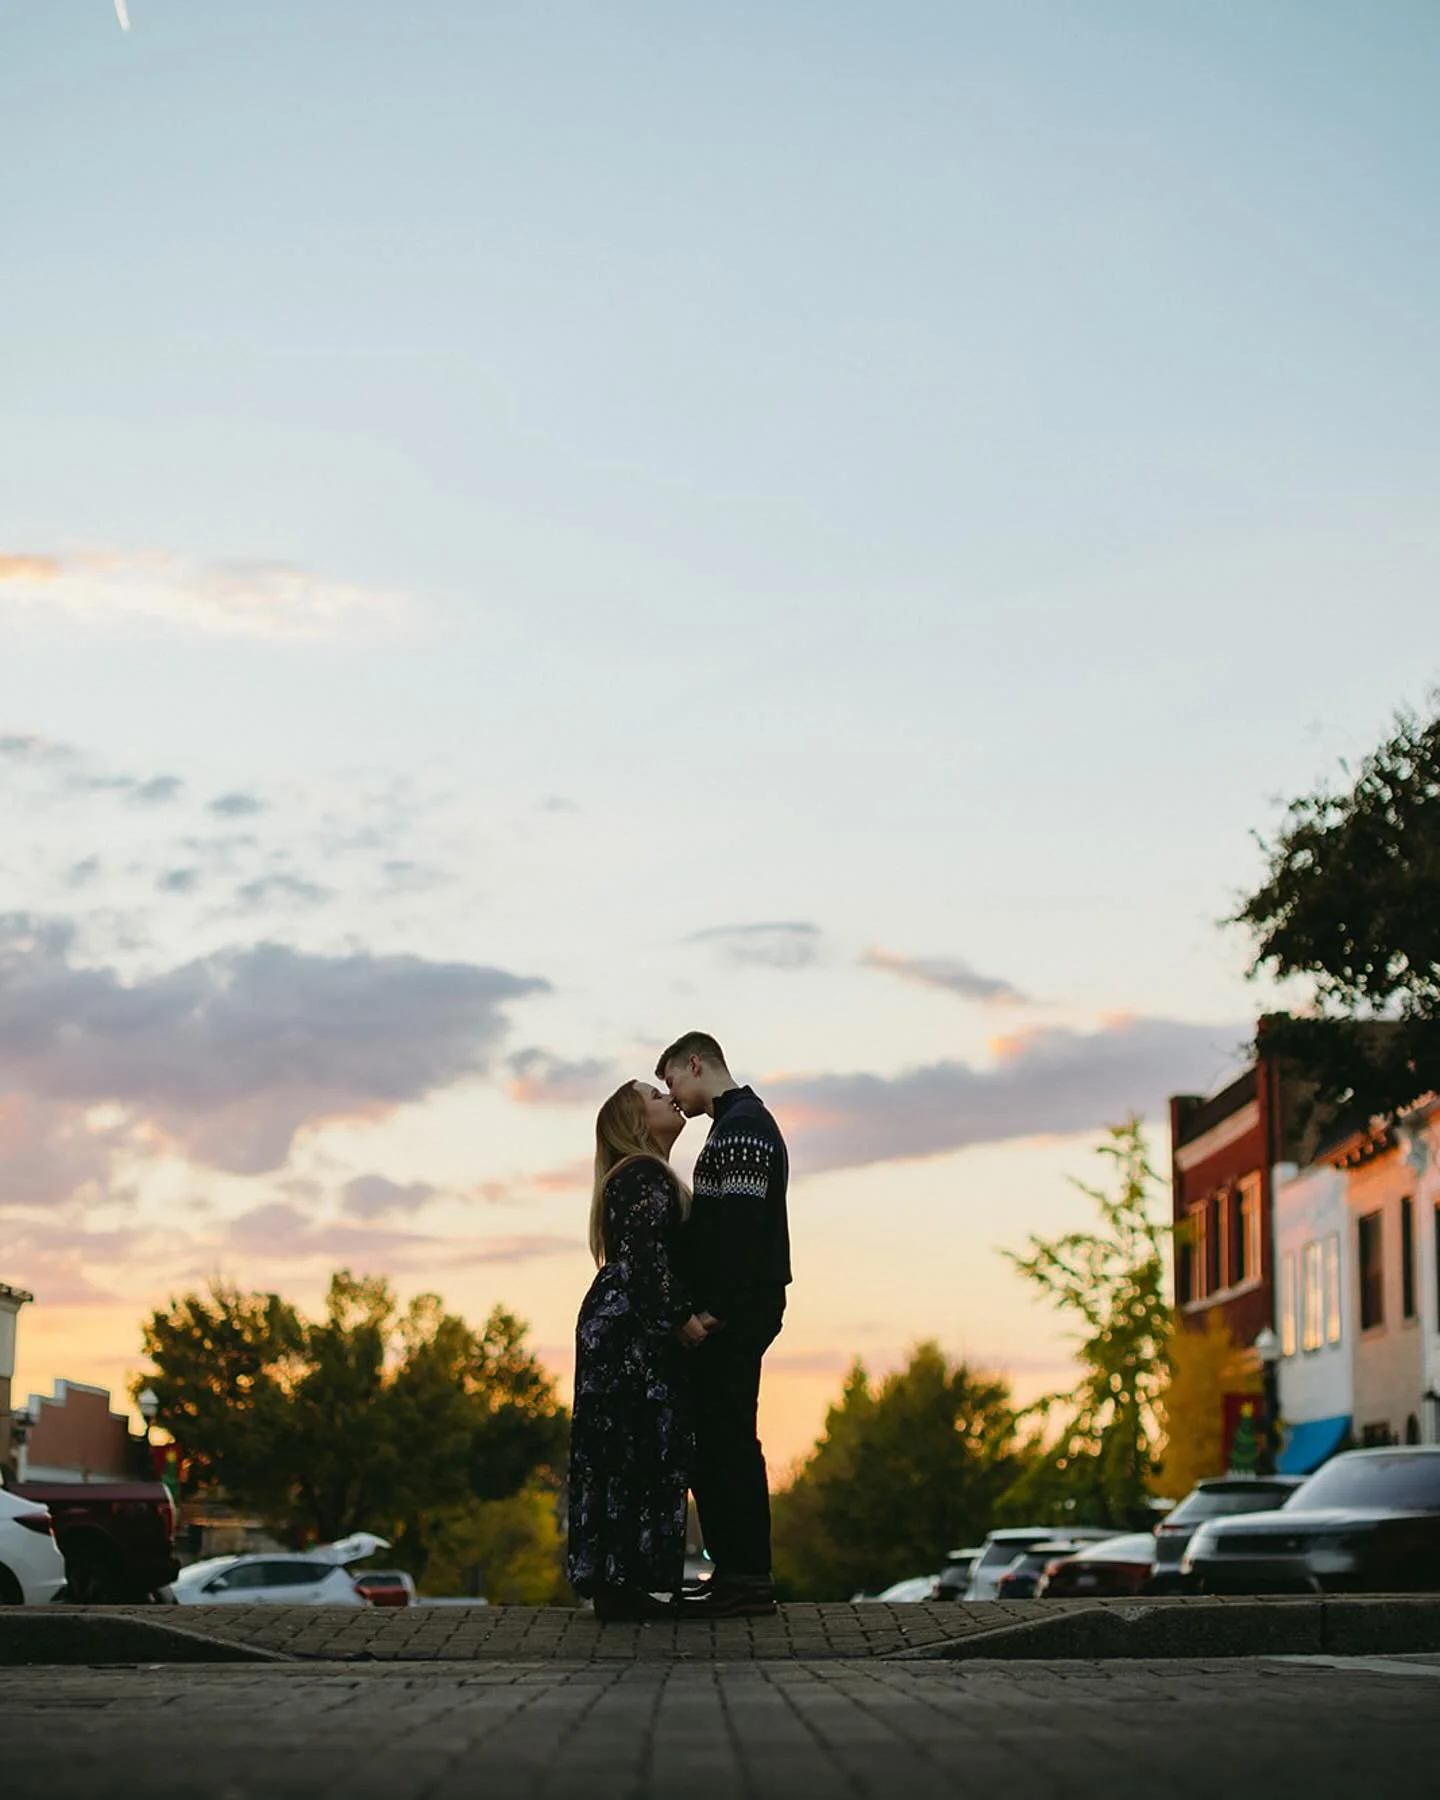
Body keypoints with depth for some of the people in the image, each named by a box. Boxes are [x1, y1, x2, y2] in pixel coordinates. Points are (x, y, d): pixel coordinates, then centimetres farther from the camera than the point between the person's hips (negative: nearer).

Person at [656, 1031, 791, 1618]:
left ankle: (746, 1576, -7)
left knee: (725, 1438, -9)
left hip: (733, 1313, -11)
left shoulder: (739, 1128, -12)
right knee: (720, 1439, 12)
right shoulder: (744, 1124, 22)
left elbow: (738, 1225, -21)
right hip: (738, 1311, 11)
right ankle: (741, 1574, 15)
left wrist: (717, 1308, -23)